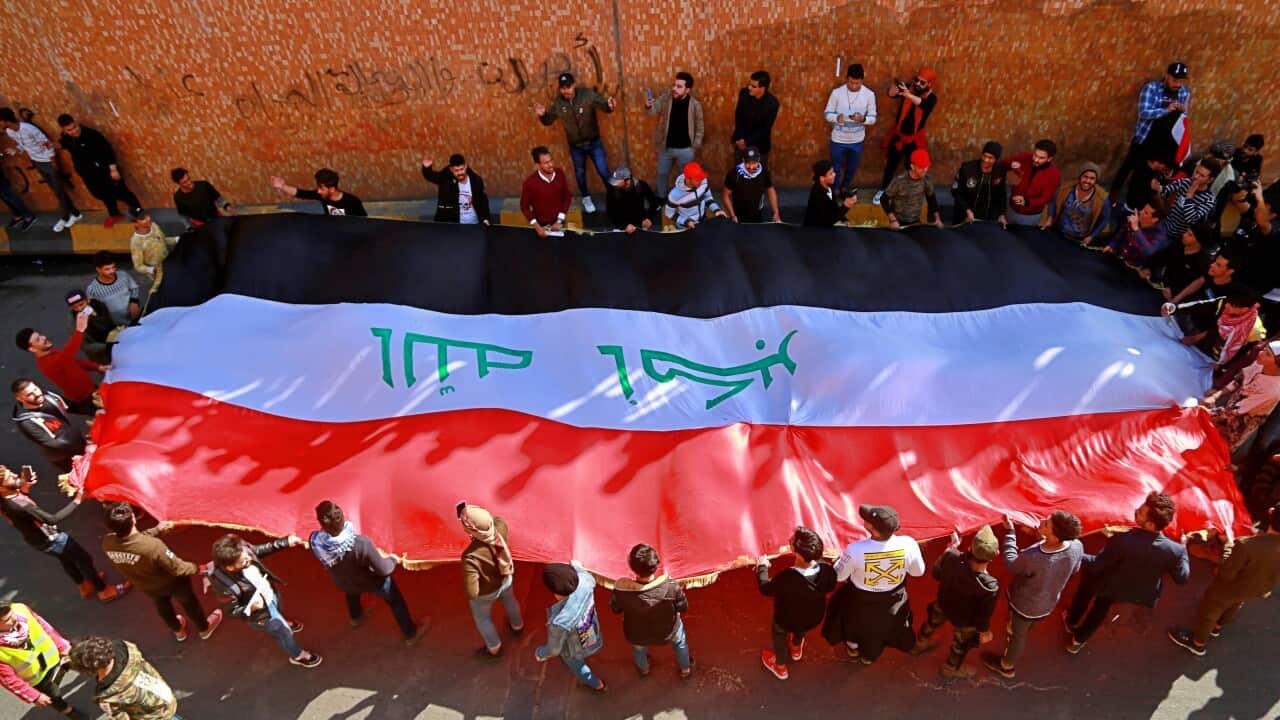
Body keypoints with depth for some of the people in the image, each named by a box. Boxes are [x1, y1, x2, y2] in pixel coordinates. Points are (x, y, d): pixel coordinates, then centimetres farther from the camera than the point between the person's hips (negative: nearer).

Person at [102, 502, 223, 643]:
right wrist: (197, 568, -11)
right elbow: (176, 568, -28)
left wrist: (156, 530, 4)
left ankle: (178, 630, 63)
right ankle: (204, 628, 55)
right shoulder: (153, 546, -44)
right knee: (189, 603, 28)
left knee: (162, 606, 35)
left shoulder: (107, 542, -28)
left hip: (146, 587, 4)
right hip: (171, 583, -4)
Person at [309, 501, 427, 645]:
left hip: (342, 583, 4)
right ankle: (410, 634, 50)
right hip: (372, 582, -4)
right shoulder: (360, 543, -45)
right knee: (395, 600, 27)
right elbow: (383, 570, -30)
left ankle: (356, 618, 72)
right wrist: (393, 560, -7)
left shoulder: (314, 540, -34)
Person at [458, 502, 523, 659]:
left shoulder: (471, 556, -48)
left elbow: (472, 593, -38)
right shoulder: (500, 525, -34)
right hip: (506, 579, 5)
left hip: (485, 593, -4)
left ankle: (494, 650, 57)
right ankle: (517, 626, 69)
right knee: (509, 601, 38)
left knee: (482, 619, 30)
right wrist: (482, 517, -18)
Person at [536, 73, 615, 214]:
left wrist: (610, 105, -52)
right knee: (580, 173, 19)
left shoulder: (588, 94, -20)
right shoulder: (557, 102, -13)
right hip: (575, 146, 2)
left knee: (604, 172, 3)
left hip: (594, 143, -2)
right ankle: (586, 198, 43)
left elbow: (603, 105, -27)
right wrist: (542, 115, -25)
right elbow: (548, 121, -2)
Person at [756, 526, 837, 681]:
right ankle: (796, 649, 69)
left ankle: (780, 667, 56)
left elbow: (765, 588, -21)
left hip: (787, 621, -3)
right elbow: (830, 587, -7)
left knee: (778, 633, 33)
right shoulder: (827, 569, -33)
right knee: (801, 629, 39)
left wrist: (762, 566, -5)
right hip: (814, 618, 3)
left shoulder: (786, 578, -44)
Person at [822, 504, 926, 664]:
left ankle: (853, 648, 62)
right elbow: (918, 572, -11)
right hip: (893, 600, 2)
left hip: (860, 600, -2)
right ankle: (869, 656, 62)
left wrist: (841, 558, -1)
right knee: (880, 629, 34)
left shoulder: (855, 550, -40)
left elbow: (839, 576, -20)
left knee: (852, 620, 34)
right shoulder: (908, 544, -33)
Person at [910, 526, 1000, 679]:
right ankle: (951, 668, 60)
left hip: (943, 604, 3)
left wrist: (952, 547, -2)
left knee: (932, 622, 37)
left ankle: (920, 644, 65)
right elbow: (983, 615, -24)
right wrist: (985, 631, -1)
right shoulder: (990, 586, -43)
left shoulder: (951, 557, -36)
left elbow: (936, 573, -11)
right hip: (964, 620, -3)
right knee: (961, 644, 31)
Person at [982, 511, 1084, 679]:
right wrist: (1043, 540, -4)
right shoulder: (1077, 546, -28)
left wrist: (1009, 531, -15)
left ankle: (1006, 667, 54)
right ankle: (1014, 652, 66)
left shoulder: (1033, 559, -45)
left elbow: (1011, 563, -21)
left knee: (1016, 635, 26)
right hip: (1048, 603, 5)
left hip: (1024, 605, -5)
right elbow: (1074, 570, -4)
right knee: (1025, 630, 36)